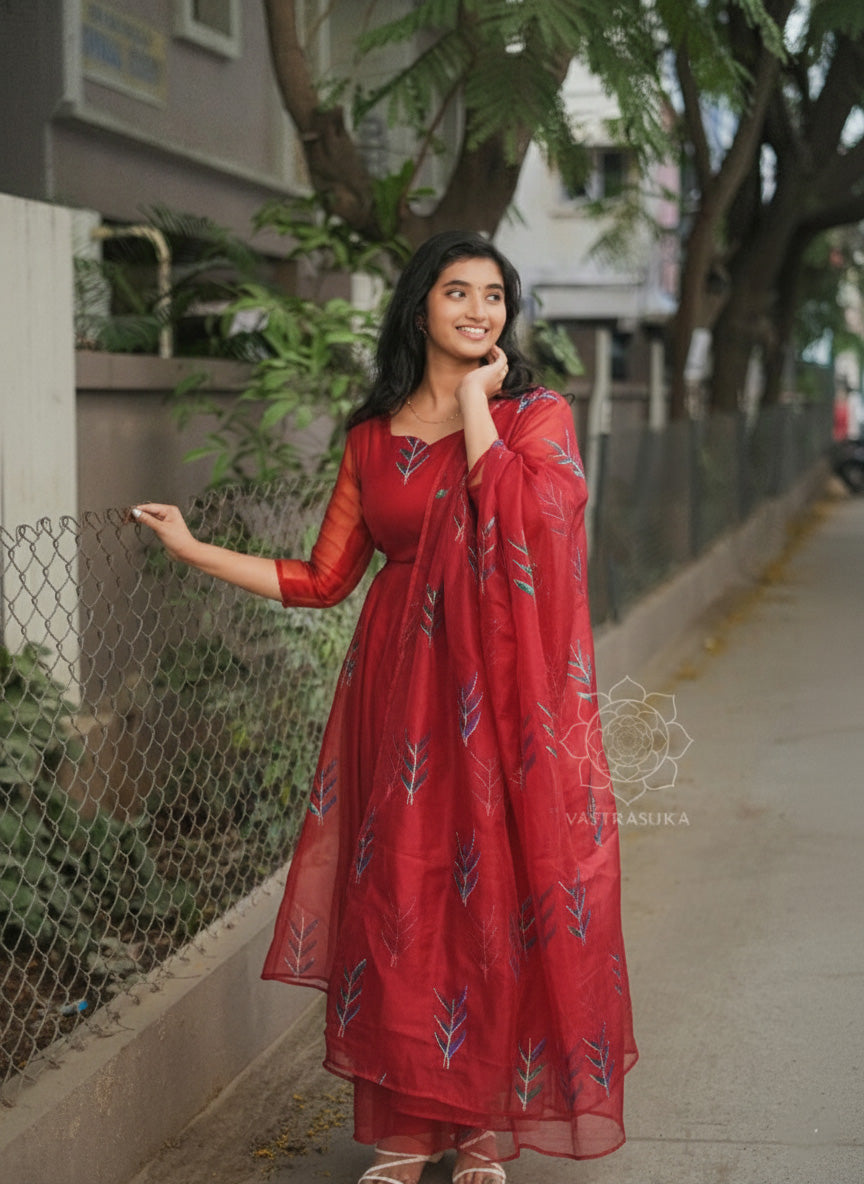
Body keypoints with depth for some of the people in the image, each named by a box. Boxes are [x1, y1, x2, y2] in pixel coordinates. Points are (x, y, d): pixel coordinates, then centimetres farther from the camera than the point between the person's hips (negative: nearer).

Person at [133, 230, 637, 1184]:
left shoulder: (538, 415, 3)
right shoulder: (373, 438, 10)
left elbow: (514, 512, -18)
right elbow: (323, 580, 13)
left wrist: (476, 399, -8)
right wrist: (193, 548, 11)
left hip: (505, 693, -2)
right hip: (400, 690, 2)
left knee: (499, 892, 0)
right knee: (398, 897, 2)